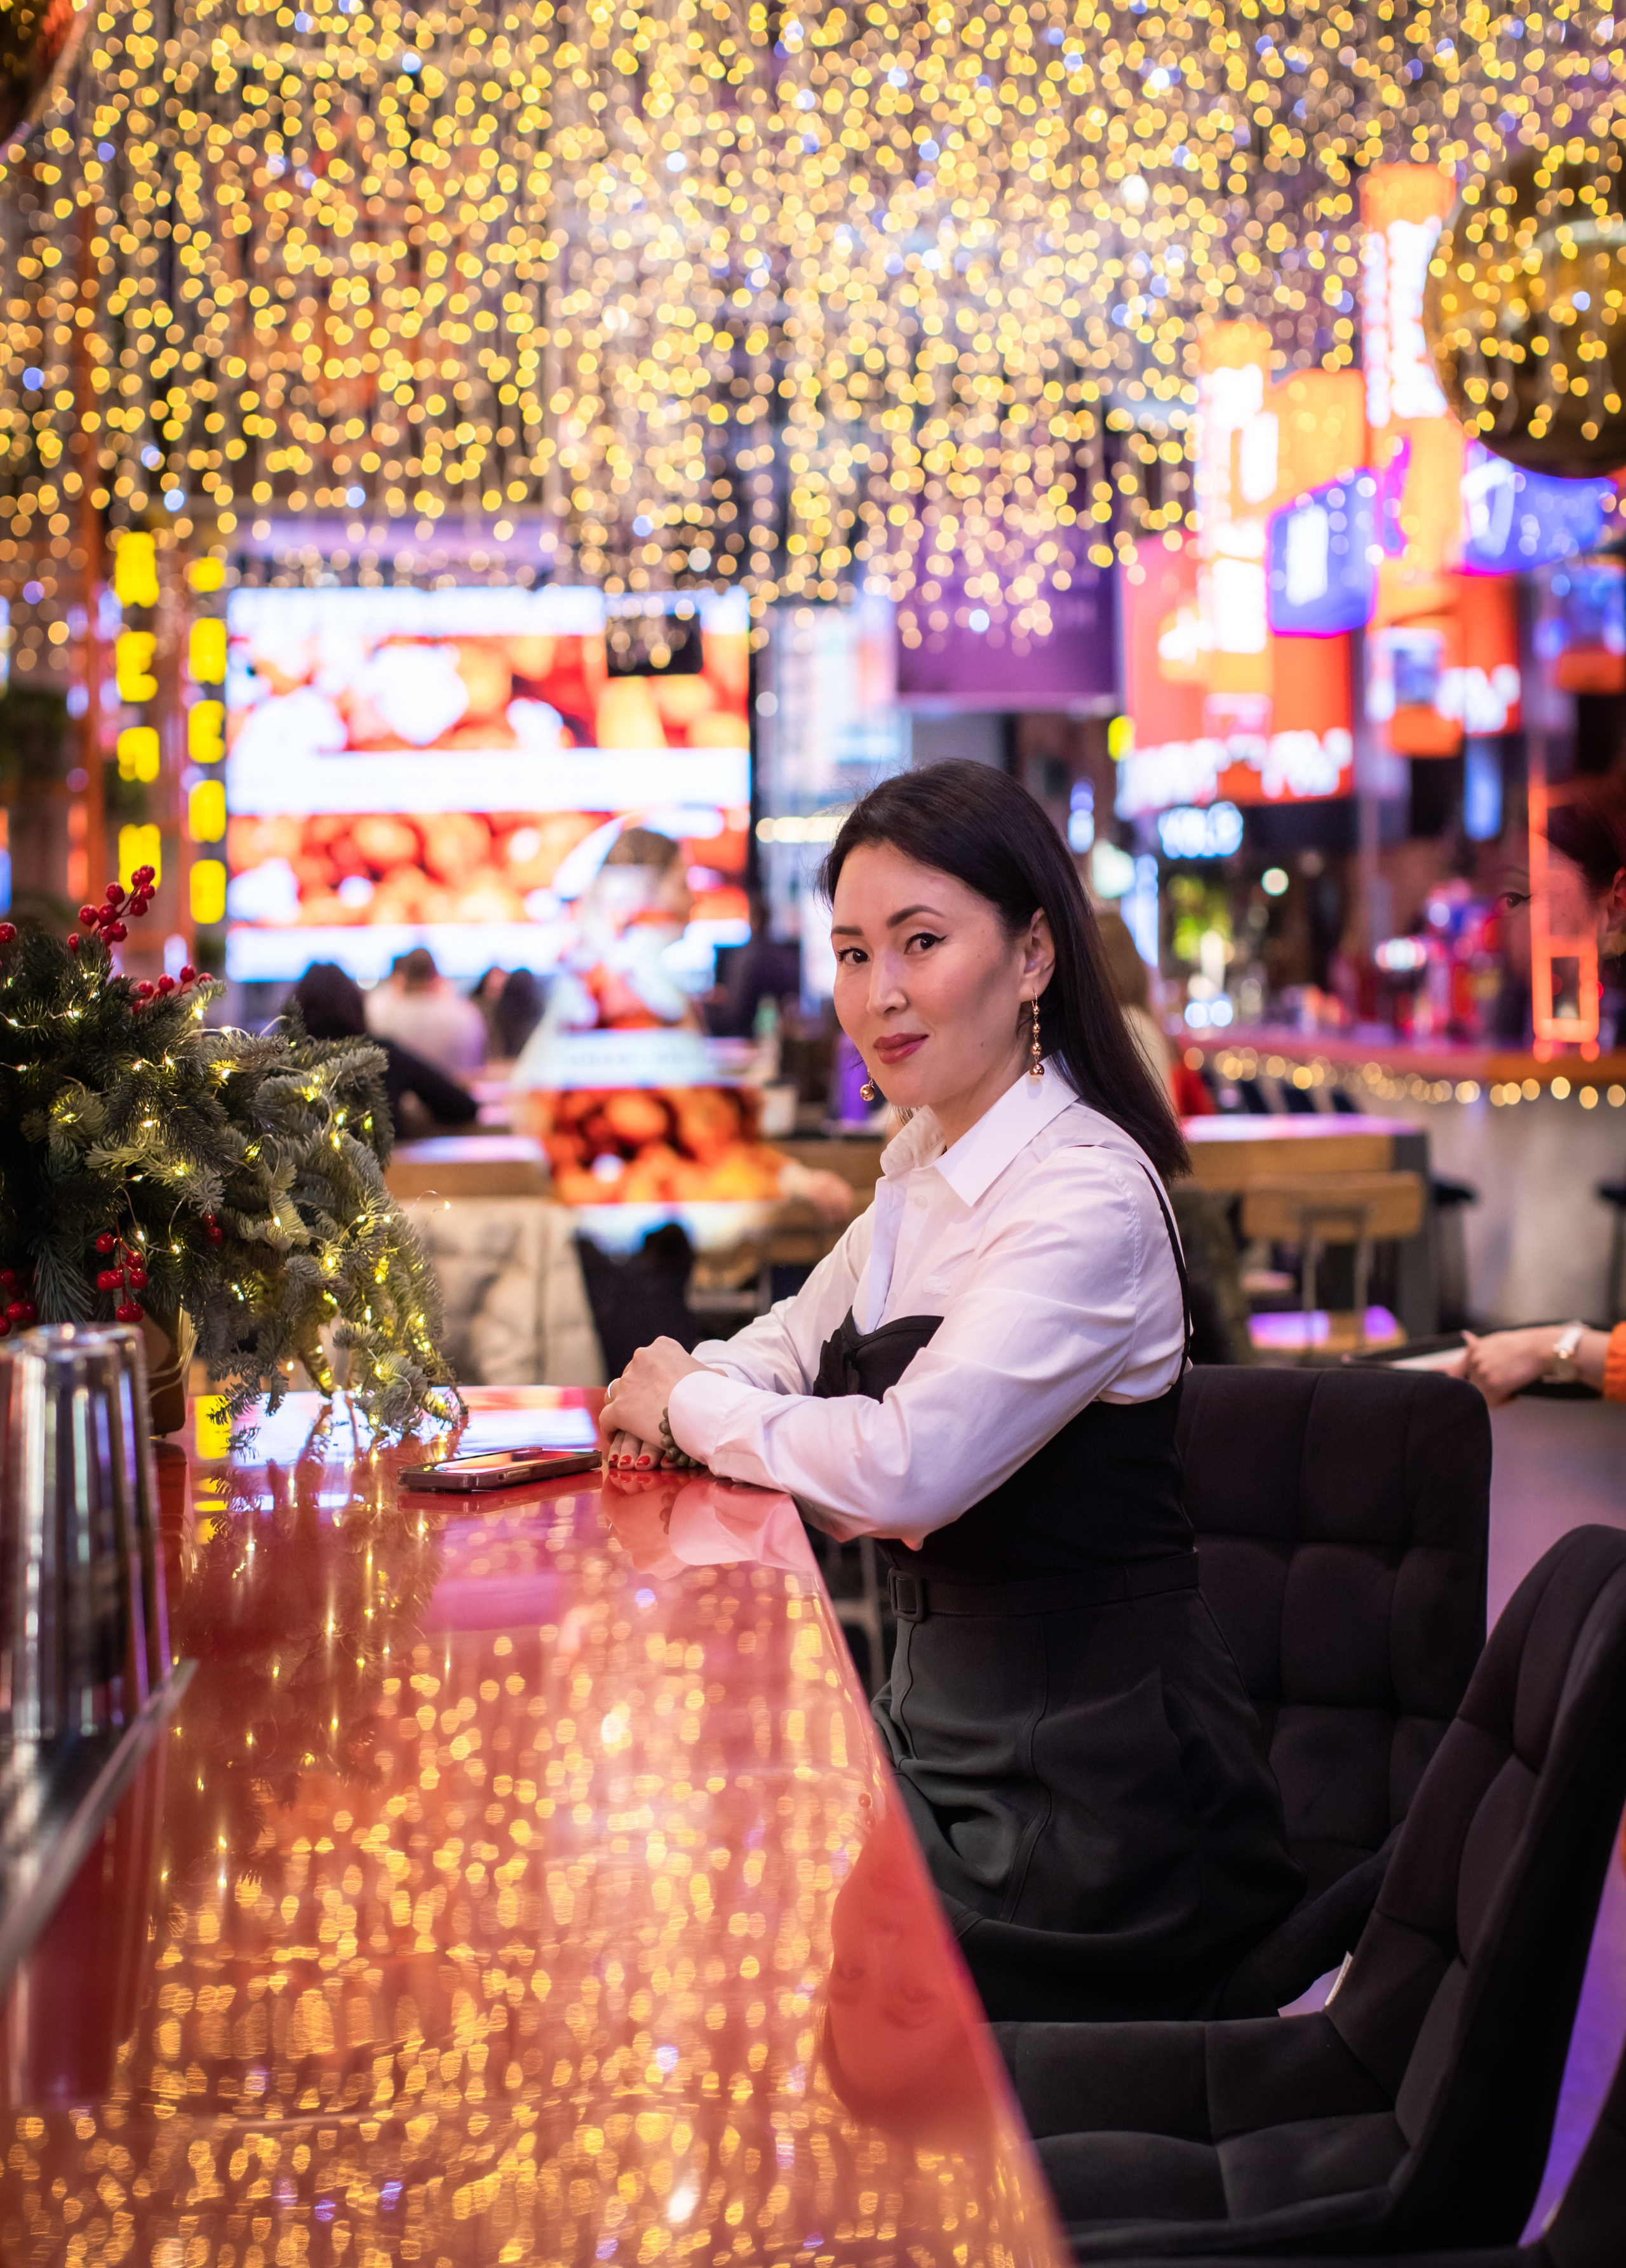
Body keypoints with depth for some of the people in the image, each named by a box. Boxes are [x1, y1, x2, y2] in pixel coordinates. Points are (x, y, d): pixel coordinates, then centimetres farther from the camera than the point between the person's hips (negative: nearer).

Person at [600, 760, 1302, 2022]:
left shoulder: (1088, 1201, -21)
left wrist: (694, 1405, -13)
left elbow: (908, 1465, -31)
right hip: (940, 1722, 8)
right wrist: (677, 1395, 0)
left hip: (1086, 1801, -8)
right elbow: (804, 1337, 22)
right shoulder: (927, 1162, 6)